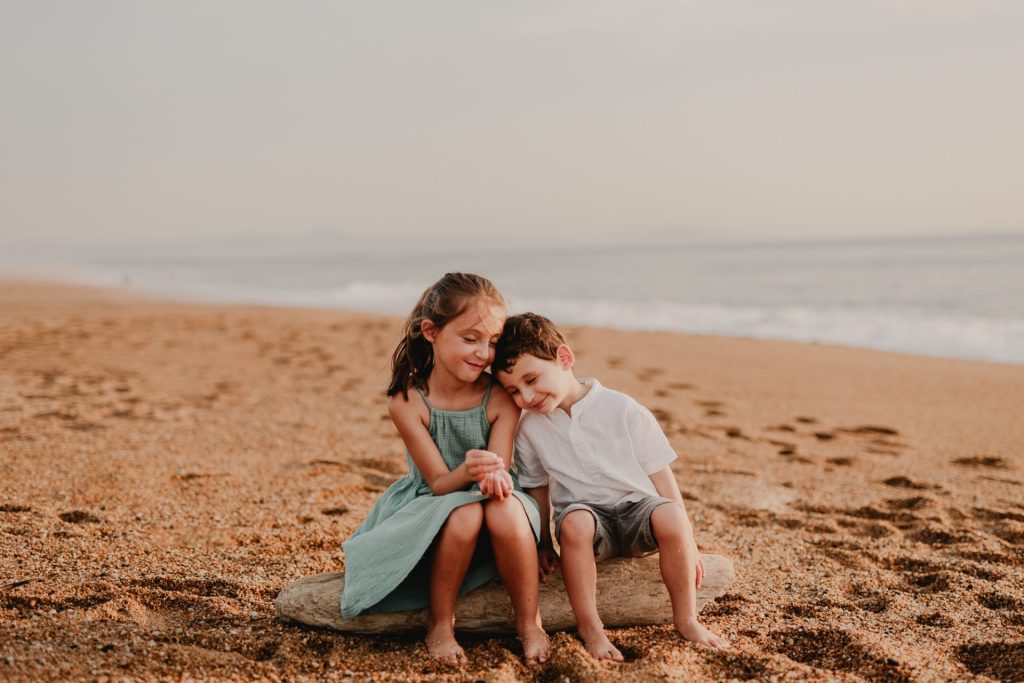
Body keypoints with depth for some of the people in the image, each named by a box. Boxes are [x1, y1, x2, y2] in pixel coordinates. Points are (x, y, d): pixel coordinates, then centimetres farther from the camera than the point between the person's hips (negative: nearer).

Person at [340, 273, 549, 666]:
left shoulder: (500, 398, -13)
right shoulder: (406, 402, -17)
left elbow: (498, 472, -17)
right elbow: (439, 484, -17)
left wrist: (495, 476, -43)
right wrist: (465, 473, -42)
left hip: (489, 504, 1)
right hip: (431, 505, -1)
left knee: (506, 509, -34)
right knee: (465, 514, -35)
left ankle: (529, 623, -15)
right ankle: (439, 625, -14)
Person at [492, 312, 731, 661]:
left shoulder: (623, 410, -8)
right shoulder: (529, 428, 0)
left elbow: (660, 475, -4)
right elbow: (538, 489, 12)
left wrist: (686, 540, -4)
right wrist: (544, 544, 7)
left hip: (635, 505, -1)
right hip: (584, 511, 1)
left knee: (670, 516, -34)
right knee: (574, 522, -36)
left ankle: (686, 619, -16)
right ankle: (589, 628, -26)